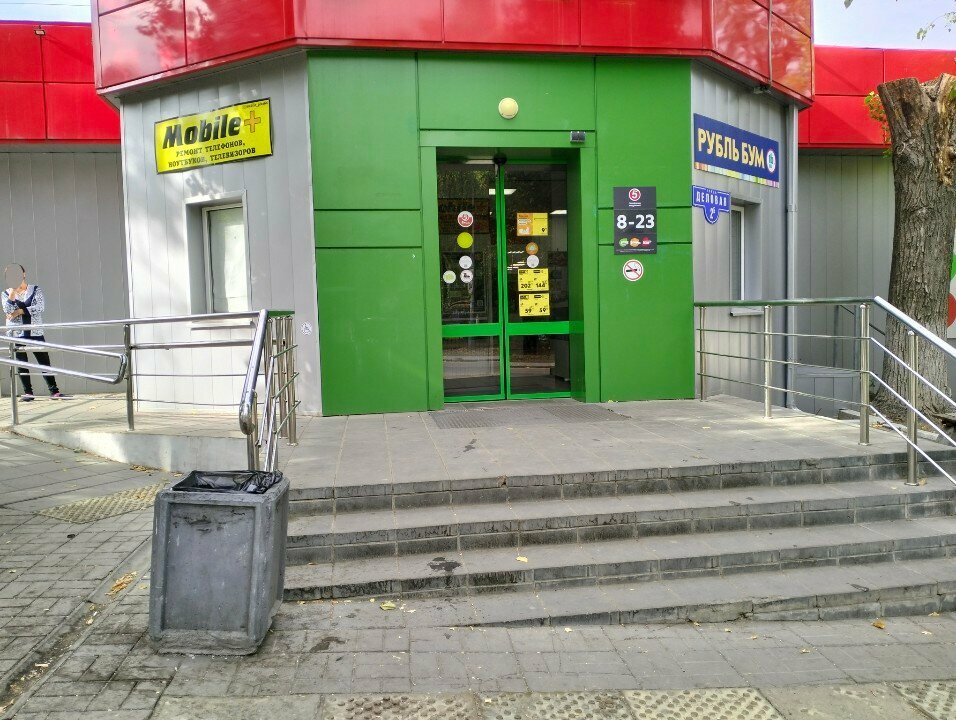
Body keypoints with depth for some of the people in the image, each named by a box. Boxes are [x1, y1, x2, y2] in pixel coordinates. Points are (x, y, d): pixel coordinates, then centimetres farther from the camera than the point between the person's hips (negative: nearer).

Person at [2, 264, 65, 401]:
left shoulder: (36, 290, 6)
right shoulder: (6, 294, 10)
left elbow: (39, 307, -8)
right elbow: (7, 311, -6)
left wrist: (20, 311, -12)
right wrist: (13, 293, -13)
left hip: (35, 333, -1)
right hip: (17, 334, 1)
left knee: (45, 362, -2)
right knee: (22, 364, 2)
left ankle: (54, 391, -1)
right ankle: (28, 392, 9)